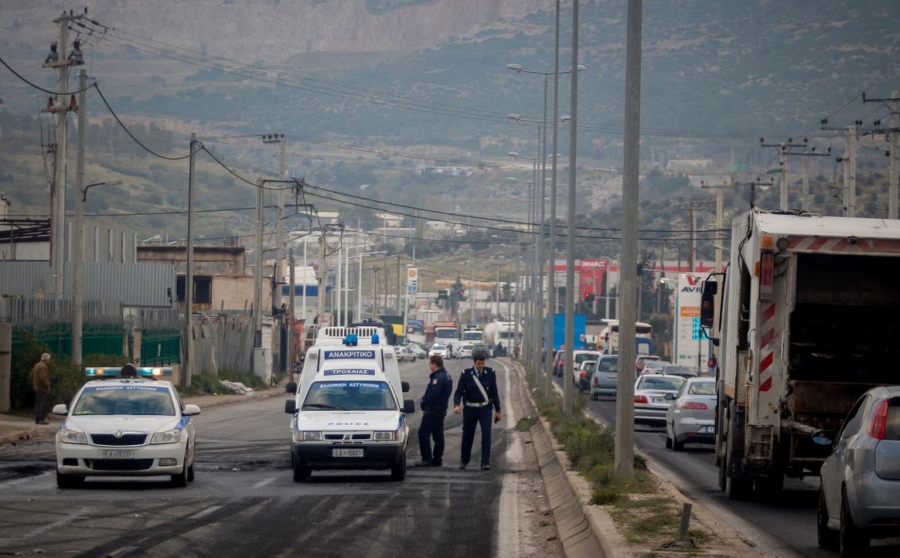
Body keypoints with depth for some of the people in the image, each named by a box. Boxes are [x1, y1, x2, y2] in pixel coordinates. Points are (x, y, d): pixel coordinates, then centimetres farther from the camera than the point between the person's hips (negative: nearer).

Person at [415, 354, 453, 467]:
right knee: (438, 435, 13)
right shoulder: (446, 376, 15)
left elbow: (432, 394, -25)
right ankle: (437, 459, 16)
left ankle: (427, 459, -10)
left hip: (433, 410, -11)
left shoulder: (438, 377, -18)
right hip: (441, 409, 11)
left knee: (423, 433, -8)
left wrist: (424, 404, -11)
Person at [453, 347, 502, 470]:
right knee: (467, 435, 12)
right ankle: (464, 461, 31)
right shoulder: (466, 374, -6)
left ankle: (485, 462, -9)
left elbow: (494, 392, 5)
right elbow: (459, 391, -6)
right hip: (470, 409, 0)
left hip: (485, 408, 0)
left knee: (486, 434, -13)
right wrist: (456, 405, -24)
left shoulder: (490, 373, -2)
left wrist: (497, 410, 7)